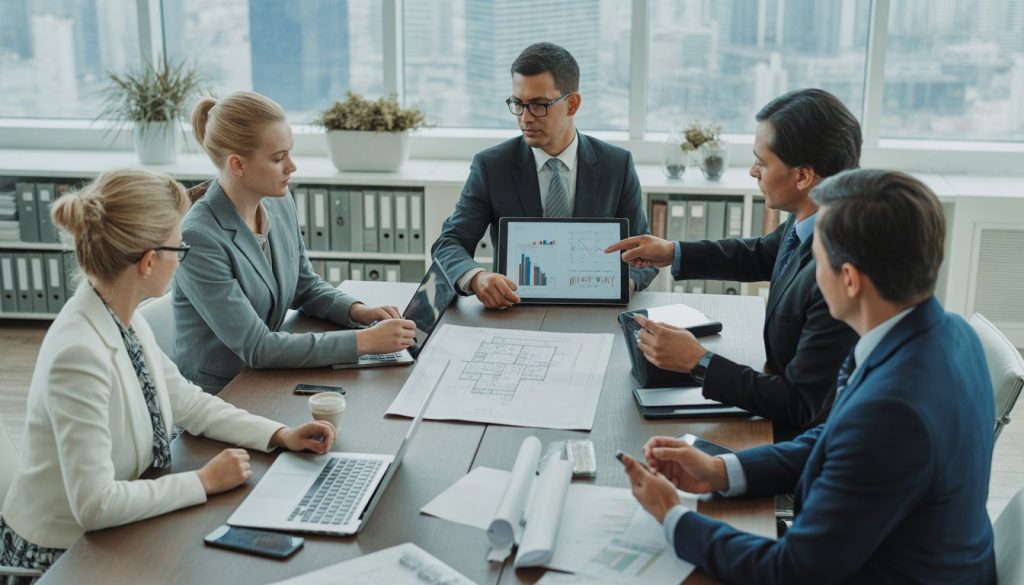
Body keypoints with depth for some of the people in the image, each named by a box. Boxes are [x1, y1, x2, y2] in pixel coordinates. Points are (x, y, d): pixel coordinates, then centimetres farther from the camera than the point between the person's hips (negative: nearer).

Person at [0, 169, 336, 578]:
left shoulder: (125, 321, -5)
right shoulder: (79, 353, -30)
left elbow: (187, 402, 8)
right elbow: (93, 504, -30)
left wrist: (280, 435, -2)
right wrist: (204, 482, -20)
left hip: (112, 531, 7)